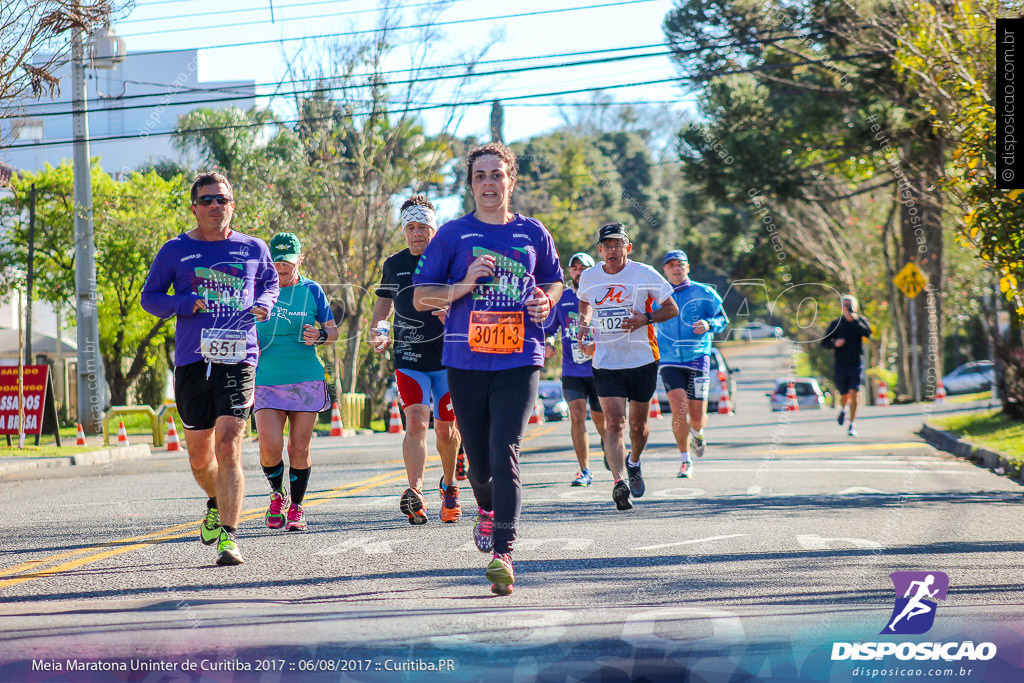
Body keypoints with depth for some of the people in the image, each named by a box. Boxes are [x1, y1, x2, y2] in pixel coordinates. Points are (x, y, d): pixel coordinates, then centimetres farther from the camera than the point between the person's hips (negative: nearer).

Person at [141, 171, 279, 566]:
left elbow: (270, 281, 27)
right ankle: (216, 503, 44)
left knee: (228, 448, -15)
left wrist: (264, 304, 4)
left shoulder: (253, 249, 9)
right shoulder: (176, 251, 6)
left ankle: (227, 537, -16)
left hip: (237, 360, -1)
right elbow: (150, 297, 10)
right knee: (199, 456, 11)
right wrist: (187, 304, -8)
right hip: (191, 362, 1)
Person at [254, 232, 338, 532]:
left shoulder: (312, 291, 4)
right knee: (270, 447, -12)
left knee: (299, 448, -1)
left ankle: (296, 507, 15)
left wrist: (320, 335, -11)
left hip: (305, 380, 0)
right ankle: (277, 495, 16)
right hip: (266, 381, 0)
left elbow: (333, 330, 12)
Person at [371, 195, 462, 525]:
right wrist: (378, 333, 3)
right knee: (415, 422, -17)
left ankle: (449, 486, 32)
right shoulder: (394, 264, 7)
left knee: (446, 428, 7)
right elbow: (384, 302, 20)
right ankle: (416, 493, -28)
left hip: (448, 356, -1)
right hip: (408, 358, 1)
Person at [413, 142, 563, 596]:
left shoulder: (533, 234, 9)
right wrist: (464, 285, -12)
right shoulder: (453, 235, 4)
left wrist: (546, 302, 1)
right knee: (479, 459, 9)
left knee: (504, 456, -15)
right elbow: (421, 297, 4)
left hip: (519, 359, -1)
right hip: (465, 362, 1)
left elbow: (553, 282, 24)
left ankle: (503, 553, -19)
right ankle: (487, 510, 43)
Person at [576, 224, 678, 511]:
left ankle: (633, 463, 42)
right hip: (606, 364, 0)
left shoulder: (644, 274, -7)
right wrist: (584, 321, 5)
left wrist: (645, 319, -17)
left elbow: (672, 308, 0)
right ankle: (619, 481, -24)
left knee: (638, 424, 11)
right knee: (614, 422, -15)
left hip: (643, 360, 0)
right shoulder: (588, 278, 2)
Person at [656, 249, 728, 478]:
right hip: (669, 362, 0)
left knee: (697, 416, -1)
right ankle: (685, 461, -2)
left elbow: (722, 320, 5)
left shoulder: (704, 293, 3)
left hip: (697, 359, 0)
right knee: (679, 409, -17)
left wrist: (708, 324, -16)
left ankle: (697, 432, 38)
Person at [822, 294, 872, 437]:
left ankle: (852, 425, -11)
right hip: (841, 365, 1)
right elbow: (824, 342, 3)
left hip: (856, 364, -1)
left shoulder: (861, 320, 3)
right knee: (844, 395, 8)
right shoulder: (836, 324, 4)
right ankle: (843, 409, 44)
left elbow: (868, 333, -17)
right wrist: (834, 343, -17)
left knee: (854, 393, -15)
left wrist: (855, 320, -23)